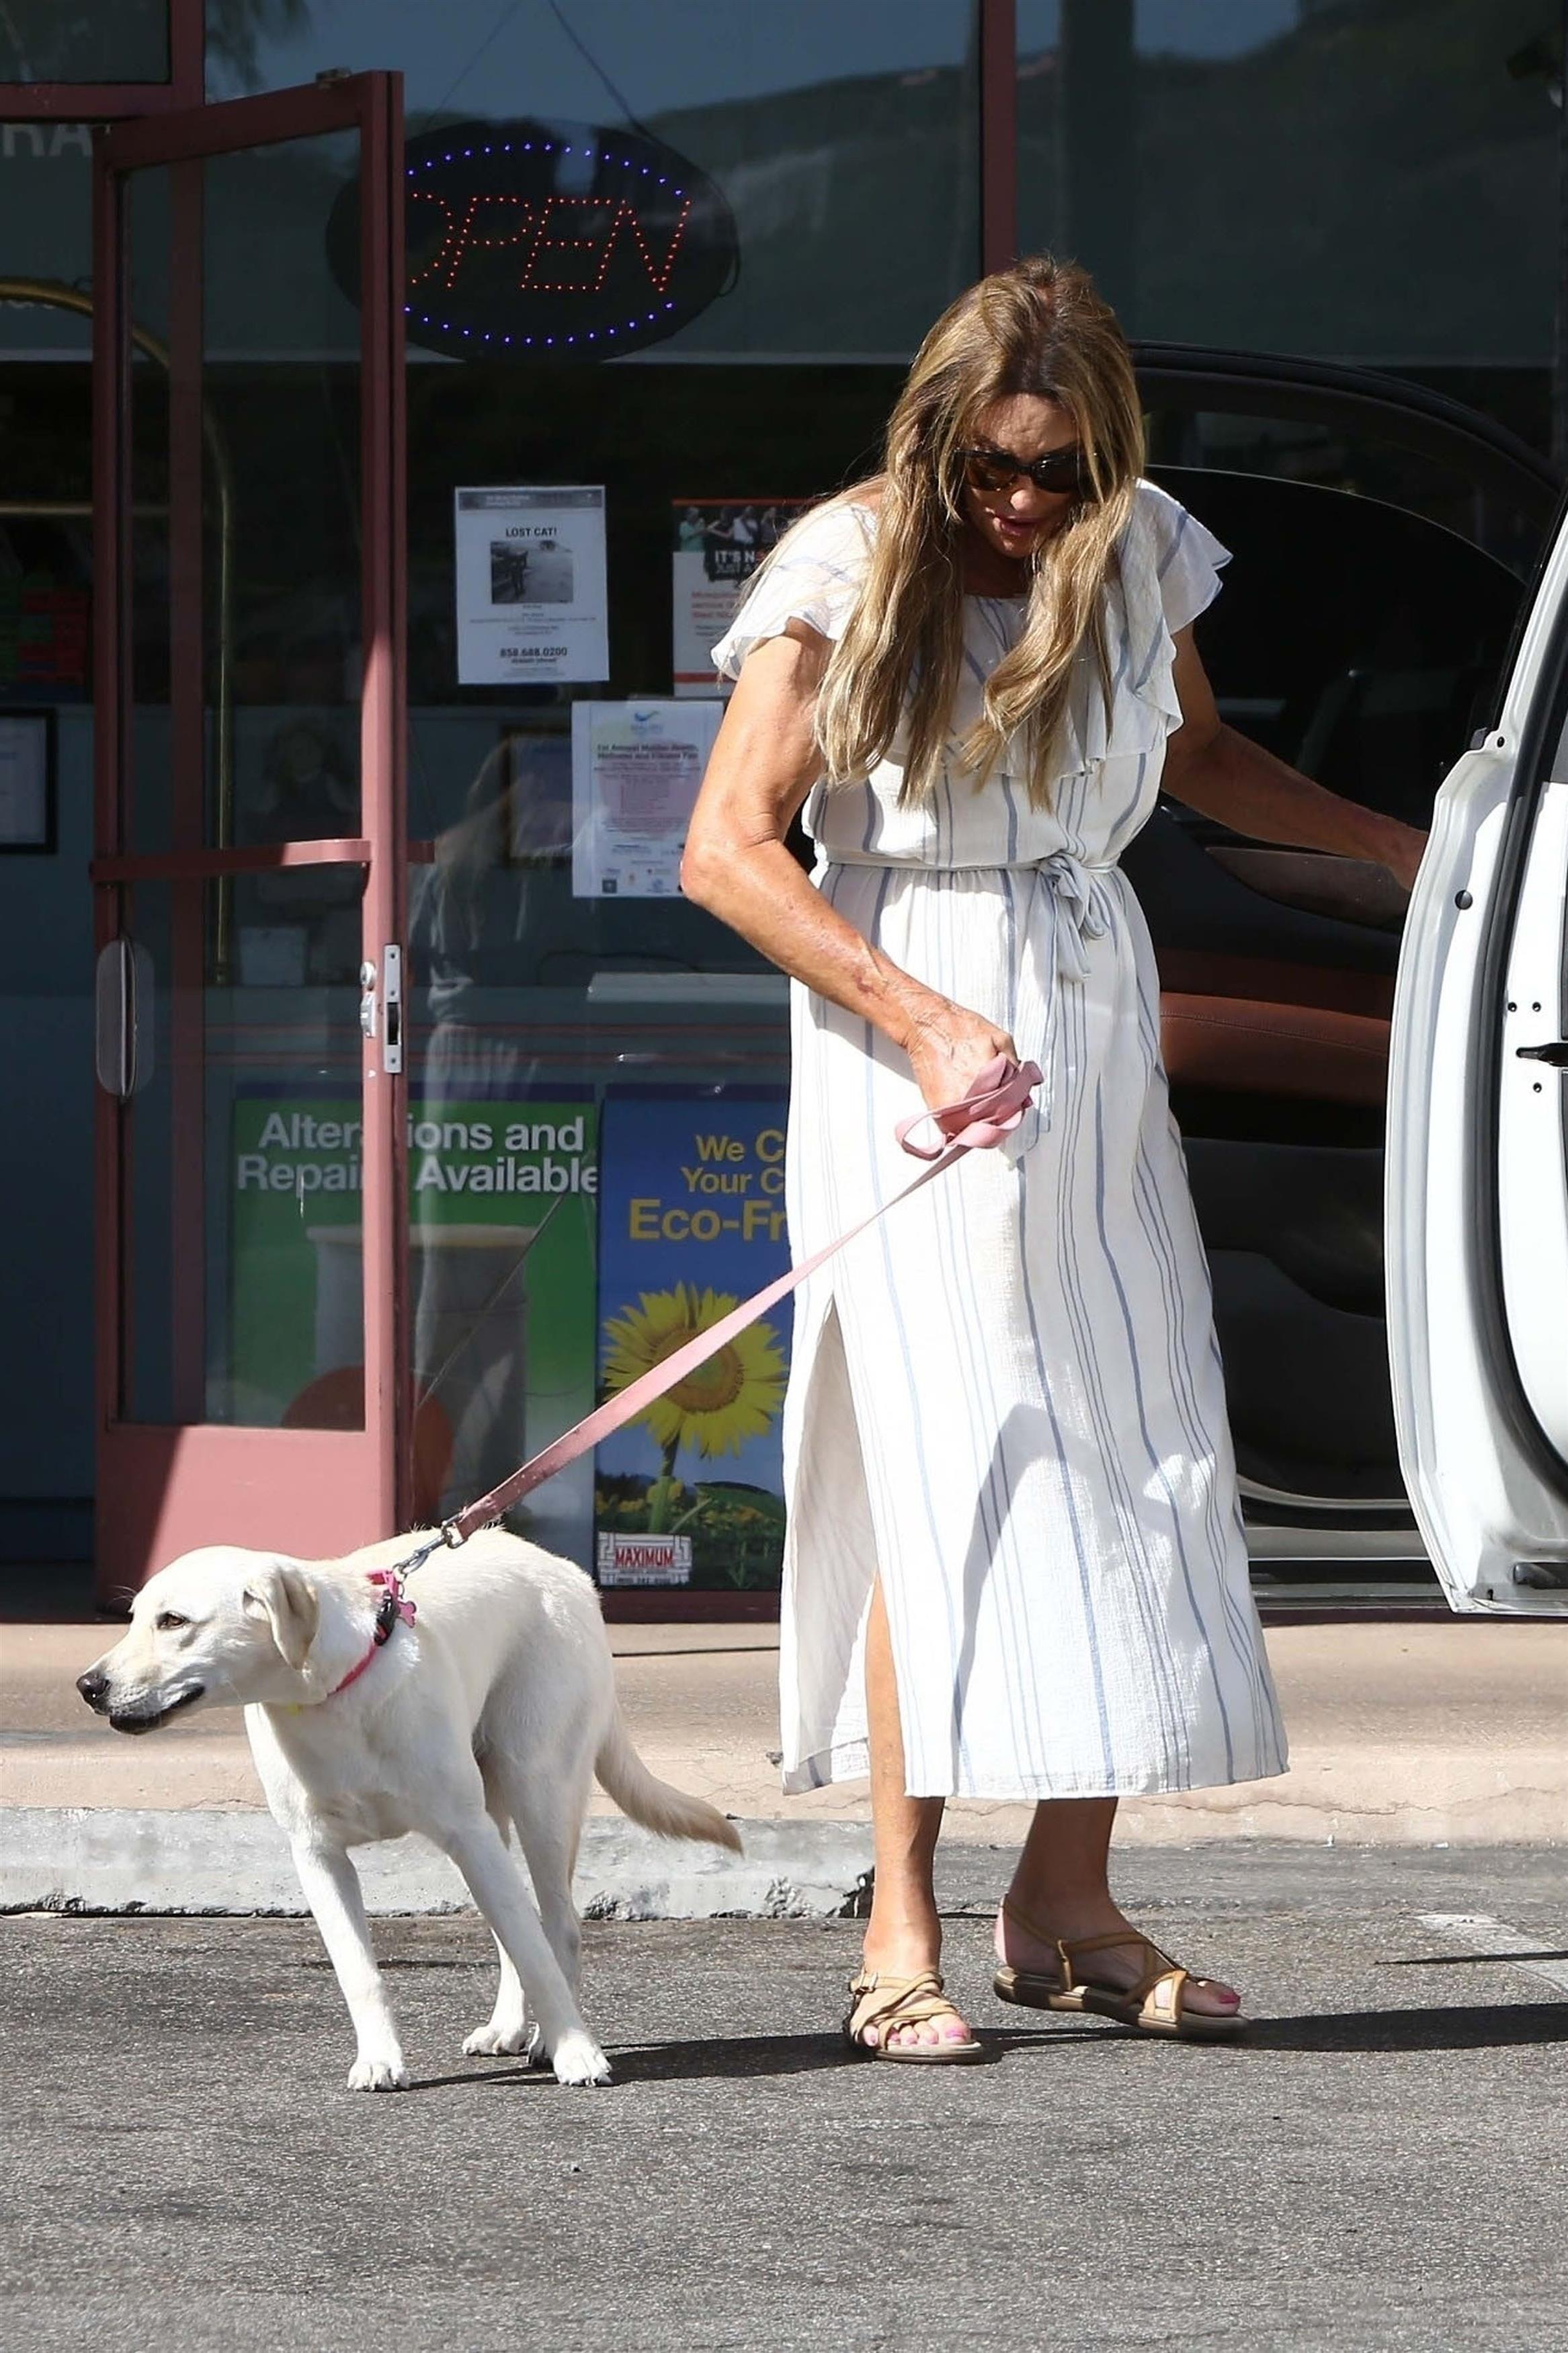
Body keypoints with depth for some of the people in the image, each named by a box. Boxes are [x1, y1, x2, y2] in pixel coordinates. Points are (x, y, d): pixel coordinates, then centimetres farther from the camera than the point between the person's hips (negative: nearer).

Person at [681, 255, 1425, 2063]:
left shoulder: (1135, 555, 5)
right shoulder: (850, 570, -10)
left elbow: (1196, 755, 25)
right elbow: (729, 848, -14)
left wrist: (1403, 845, 15)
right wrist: (923, 1022, -22)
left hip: (1092, 1025, 5)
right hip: (906, 1030, -5)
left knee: (1135, 1441, 1)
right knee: (951, 1457, -12)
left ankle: (1066, 1903, 10)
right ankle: (901, 1934, -10)